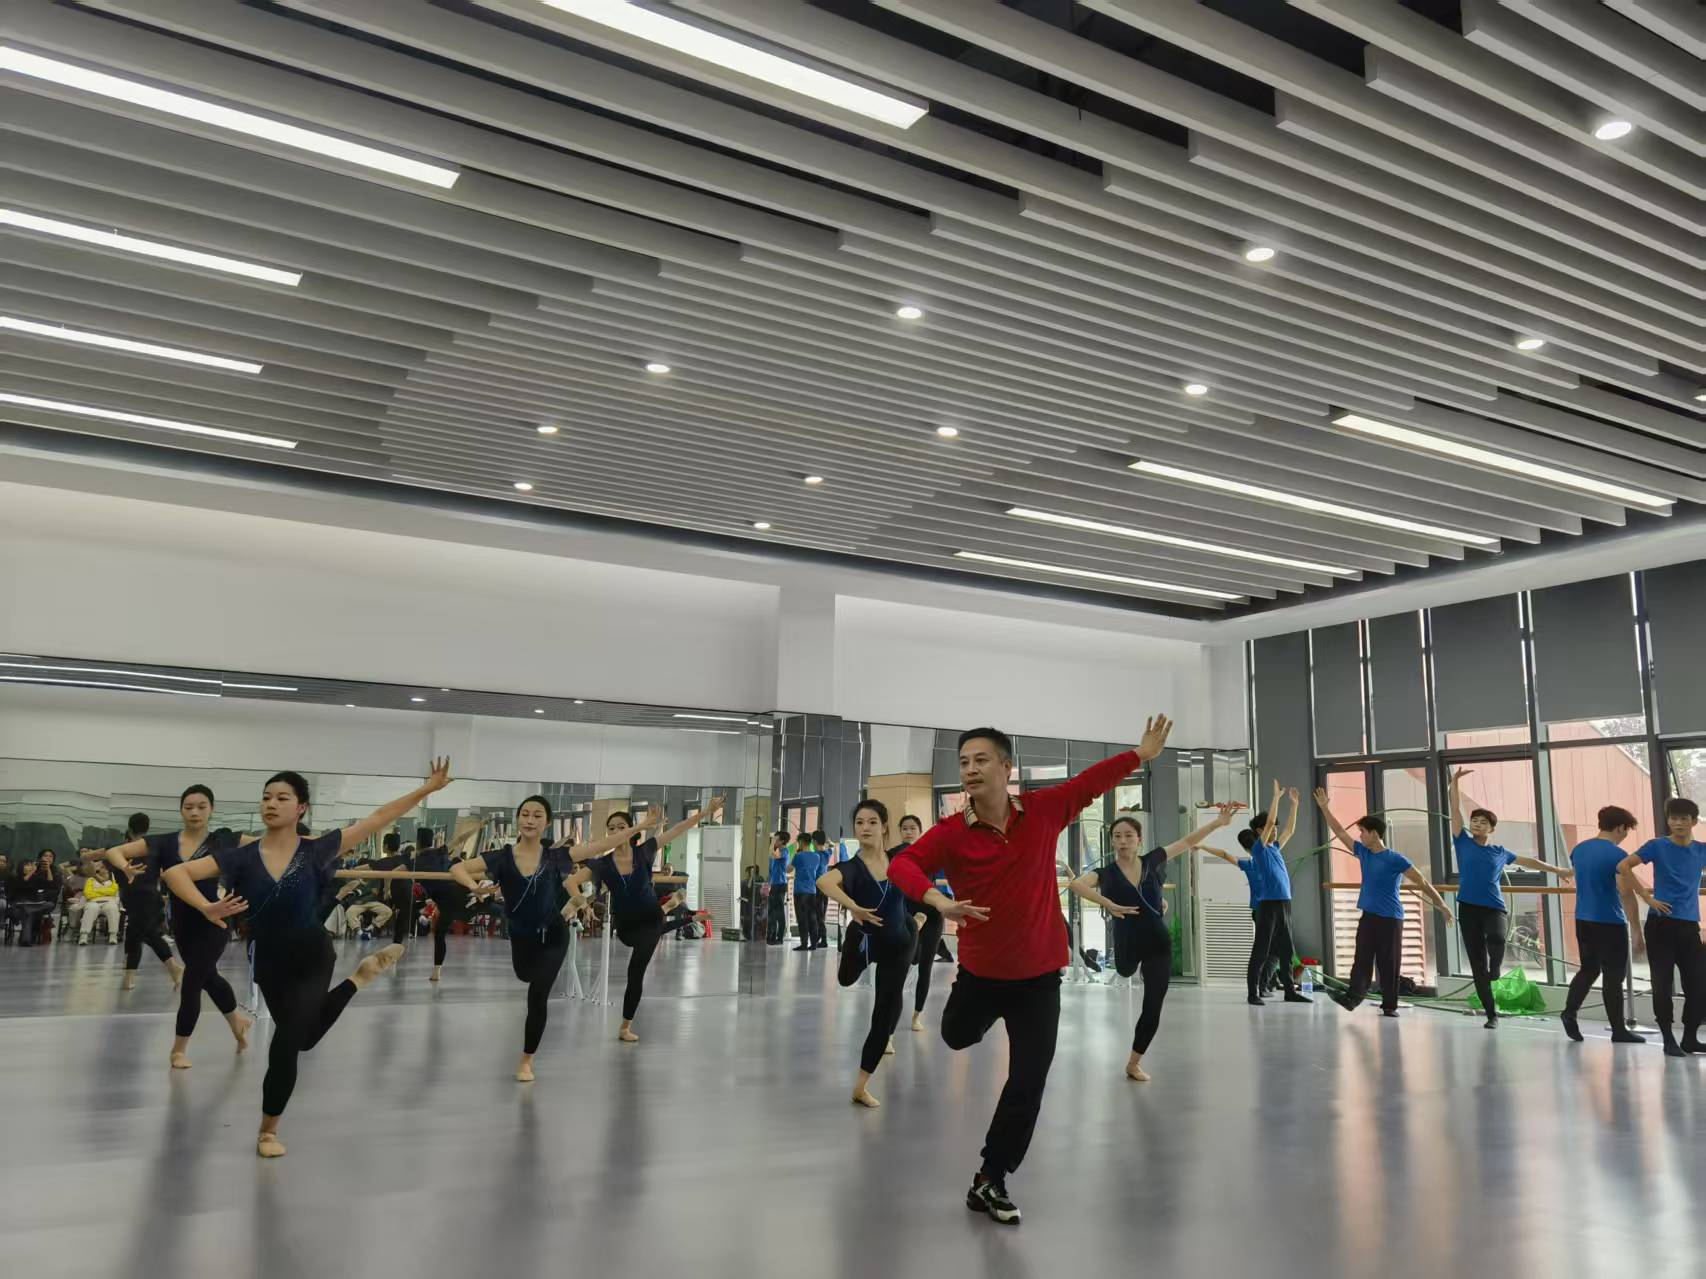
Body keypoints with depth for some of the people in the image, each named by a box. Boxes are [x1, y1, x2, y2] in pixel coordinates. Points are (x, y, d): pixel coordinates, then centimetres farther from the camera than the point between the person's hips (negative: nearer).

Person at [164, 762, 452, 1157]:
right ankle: (359, 977, 46)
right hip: (270, 963, 3)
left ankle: (268, 1130, 11)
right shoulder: (242, 856, -11)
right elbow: (175, 873, -13)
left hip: (313, 958, -3)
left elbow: (377, 820, -11)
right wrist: (206, 908, -31)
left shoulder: (316, 849, -13)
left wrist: (427, 788, -14)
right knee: (305, 1036, 23)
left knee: (286, 1044, -12)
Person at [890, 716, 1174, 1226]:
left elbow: (1092, 781, 4)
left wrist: (1142, 753, 11)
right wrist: (938, 899, -46)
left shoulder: (1043, 810, -9)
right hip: (979, 971, 0)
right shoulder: (951, 833, -16)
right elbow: (902, 865, -28)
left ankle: (991, 1180, 19)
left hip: (1038, 976, 0)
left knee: (1028, 1082, 2)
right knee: (956, 1037, 25)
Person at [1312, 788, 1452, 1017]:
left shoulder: (1395, 859, -11)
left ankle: (1390, 1005, 8)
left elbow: (1422, 883, -9)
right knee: (1362, 959, -1)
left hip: (1390, 918, -5)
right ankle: (1353, 996, -6)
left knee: (1389, 963, 1)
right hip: (1368, 916, 5)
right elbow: (1339, 831, 14)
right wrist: (1324, 807, 13)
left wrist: (1443, 907, -10)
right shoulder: (1363, 852, 6)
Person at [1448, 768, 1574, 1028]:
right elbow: (1456, 809, -1)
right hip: (1468, 908, 0)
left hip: (1493, 907, 0)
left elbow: (1528, 861, 26)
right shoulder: (1462, 842, 5)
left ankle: (1495, 969, -2)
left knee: (1496, 939, -34)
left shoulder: (1500, 852, 11)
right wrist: (1455, 783, -8)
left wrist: (1557, 870, 34)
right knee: (1477, 964, 0)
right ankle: (1491, 1014, 11)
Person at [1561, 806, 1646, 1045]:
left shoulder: (1578, 850, 7)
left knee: (1588, 969, 18)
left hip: (1583, 920, 7)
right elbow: (1626, 894, -22)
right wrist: (1636, 930, -20)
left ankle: (1569, 1012, 7)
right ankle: (1619, 1030, 11)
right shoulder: (1617, 855, -16)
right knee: (1614, 976, 3)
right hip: (1611, 923, -6)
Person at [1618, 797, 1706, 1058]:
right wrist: (1646, 896, -13)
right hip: (1661, 924, -4)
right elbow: (1623, 866, -10)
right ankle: (1669, 1040, 9)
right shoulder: (1658, 846, -4)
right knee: (1662, 984, -1)